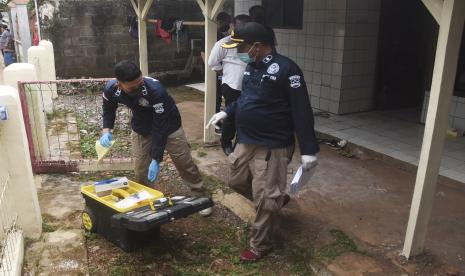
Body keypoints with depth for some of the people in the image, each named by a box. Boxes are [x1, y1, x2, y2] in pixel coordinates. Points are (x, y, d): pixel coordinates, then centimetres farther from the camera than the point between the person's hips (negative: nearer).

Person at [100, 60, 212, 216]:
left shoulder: (155, 89, -39)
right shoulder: (111, 89, -25)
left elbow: (160, 127, -32)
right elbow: (109, 110, -1)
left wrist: (156, 160, -30)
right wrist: (106, 130, -20)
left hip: (168, 126, -3)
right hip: (141, 129, 4)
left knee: (185, 163, 4)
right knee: (140, 170, 5)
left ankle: (200, 197, 24)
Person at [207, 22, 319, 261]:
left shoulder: (285, 69, -18)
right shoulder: (251, 66, 8)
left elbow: (301, 111, -20)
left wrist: (308, 150, -21)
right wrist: (226, 112, 10)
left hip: (272, 147, -9)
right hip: (246, 142, 9)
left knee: (264, 199, 2)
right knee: (236, 181, 21)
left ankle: (259, 245, 23)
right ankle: (277, 198, 43)